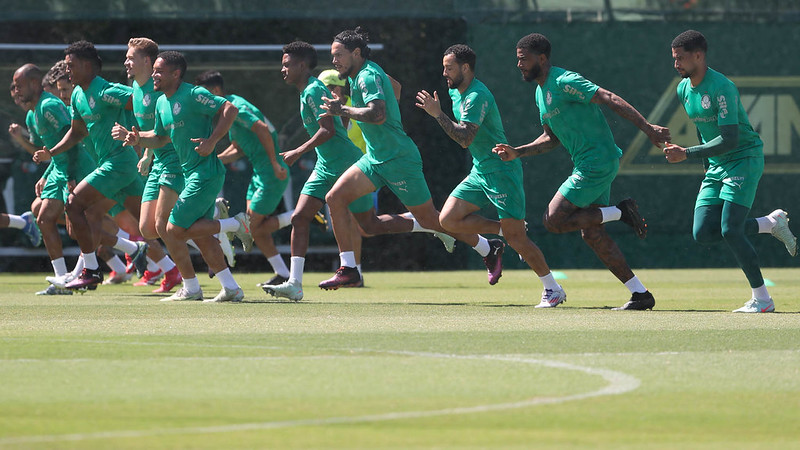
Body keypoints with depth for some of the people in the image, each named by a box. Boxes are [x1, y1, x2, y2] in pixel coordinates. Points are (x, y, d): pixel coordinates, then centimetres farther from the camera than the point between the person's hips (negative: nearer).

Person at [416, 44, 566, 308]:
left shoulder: (476, 96, -19)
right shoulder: (456, 93, 11)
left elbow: (465, 138, -30)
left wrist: (438, 114, -28)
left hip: (502, 170, -9)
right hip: (480, 172, 9)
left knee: (515, 238, -11)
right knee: (448, 219, -4)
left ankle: (553, 290, 1)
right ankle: (505, 230, 9)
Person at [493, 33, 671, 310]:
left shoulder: (565, 82, -15)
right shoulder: (541, 92, 16)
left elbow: (609, 99, -22)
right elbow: (551, 139, 26)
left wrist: (647, 128, -30)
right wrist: (517, 153, 13)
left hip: (598, 163, -10)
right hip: (588, 165, 10)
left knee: (554, 221, -11)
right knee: (591, 233, 8)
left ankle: (621, 212, -4)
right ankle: (640, 294, 10)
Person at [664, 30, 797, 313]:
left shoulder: (721, 88, -22)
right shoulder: (684, 90, 6)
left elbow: (730, 140, -27)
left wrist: (687, 154, -27)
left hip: (745, 160, -8)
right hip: (716, 166, 8)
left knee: (729, 231, -17)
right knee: (702, 234, -3)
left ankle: (762, 299, -5)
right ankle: (771, 223, 15)